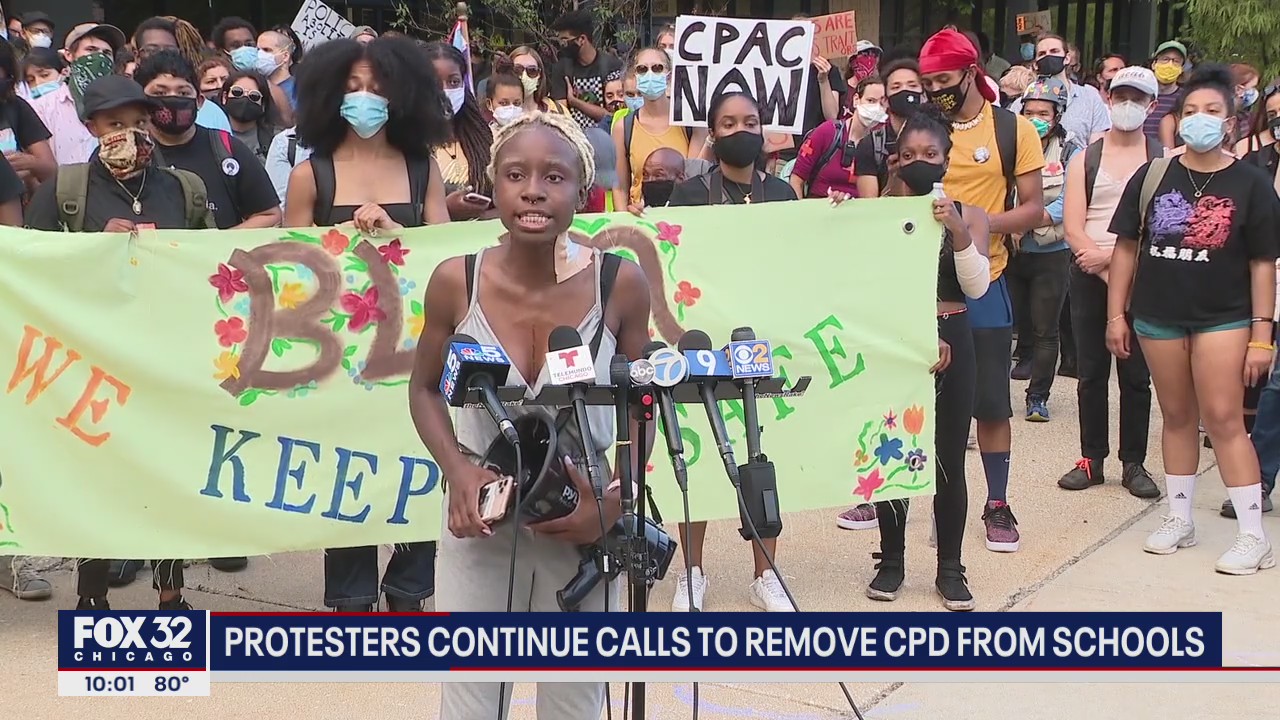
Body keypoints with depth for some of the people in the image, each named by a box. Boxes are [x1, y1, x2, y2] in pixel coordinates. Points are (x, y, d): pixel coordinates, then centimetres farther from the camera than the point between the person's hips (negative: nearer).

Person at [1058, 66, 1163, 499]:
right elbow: (1072, 224, -1)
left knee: (1135, 374, 3)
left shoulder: (1162, 159, 3)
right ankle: (1092, 460, 13)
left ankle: (1133, 464, 11)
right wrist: (1104, 265, -15)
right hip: (1090, 274, 1)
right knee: (1091, 371, 6)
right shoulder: (1085, 159, 7)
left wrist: (1111, 254, -17)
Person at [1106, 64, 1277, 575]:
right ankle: (1180, 519, 25)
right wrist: (1116, 314, 4)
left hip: (1222, 318, -3)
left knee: (1223, 421, -5)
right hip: (1158, 316, 3)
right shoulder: (1152, 177, 2)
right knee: (1177, 417, 13)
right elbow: (1127, 246, 7)